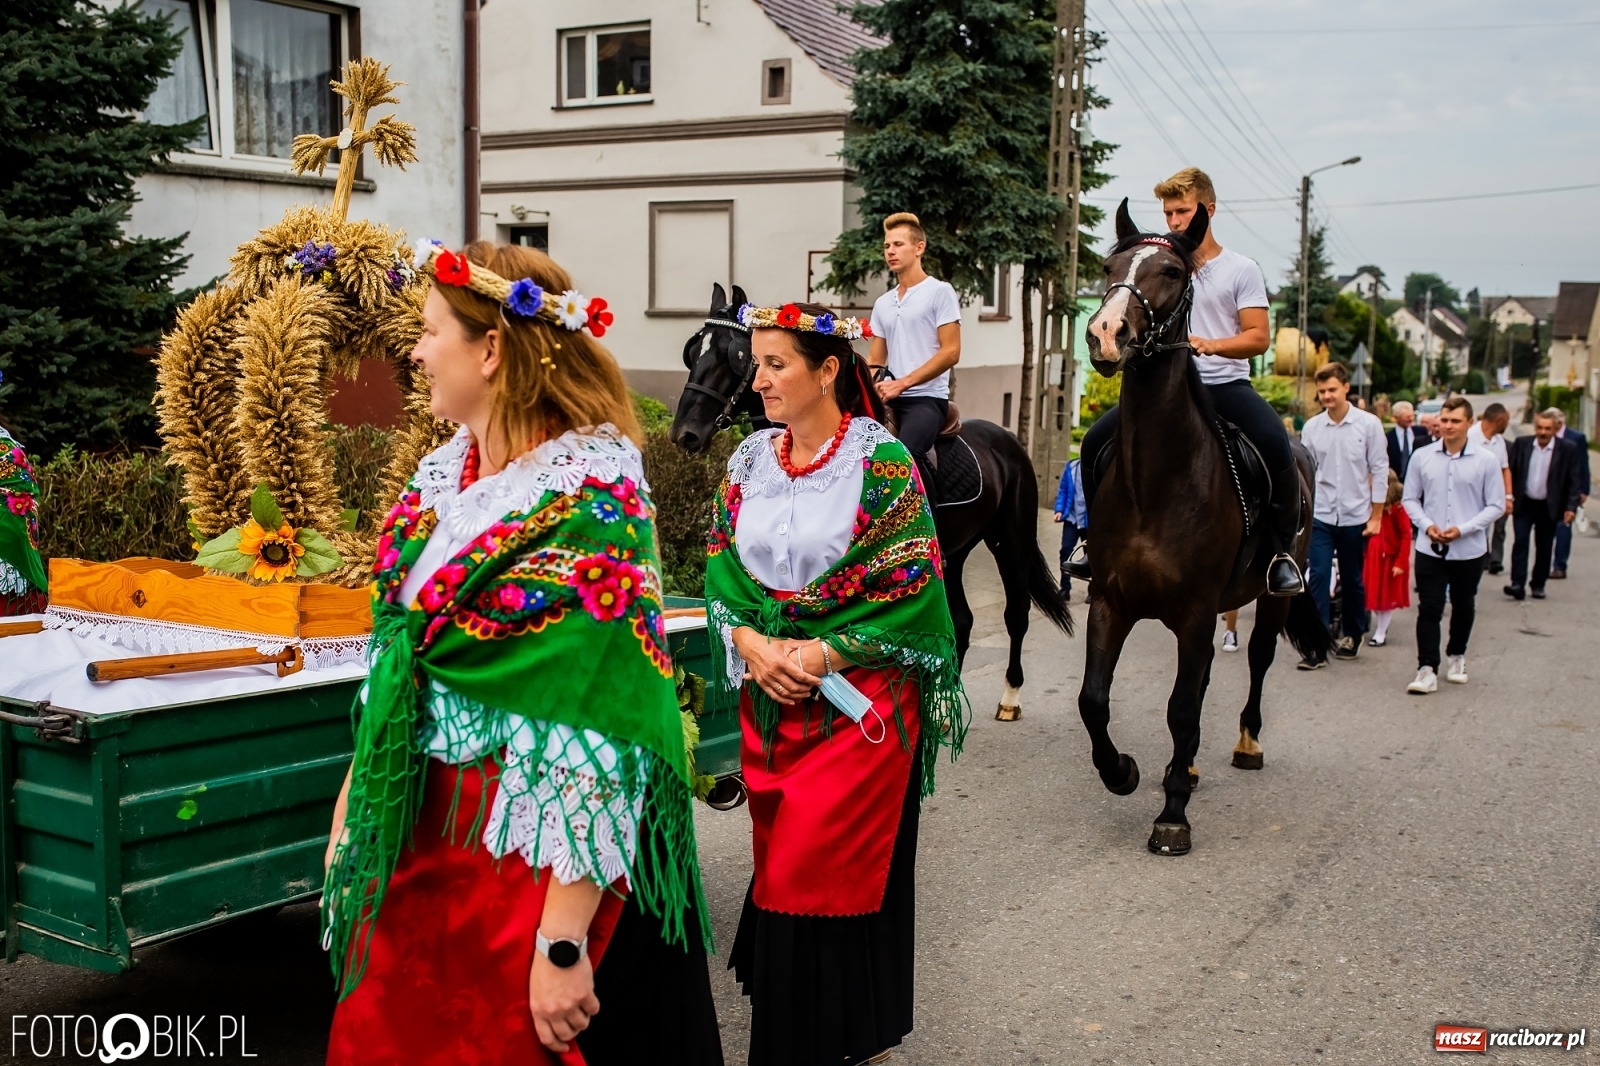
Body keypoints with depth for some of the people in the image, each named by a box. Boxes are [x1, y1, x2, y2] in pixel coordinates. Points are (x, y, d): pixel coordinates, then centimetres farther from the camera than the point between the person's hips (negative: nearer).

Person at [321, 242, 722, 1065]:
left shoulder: (592, 504, -20)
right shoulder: (441, 477, 4)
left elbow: (597, 740, -23)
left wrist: (563, 944, -23)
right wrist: (352, 810, 14)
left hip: (538, 861, -7)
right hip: (418, 839, 7)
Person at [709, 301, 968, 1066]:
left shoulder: (881, 460, -11)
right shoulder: (750, 459, 5)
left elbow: (914, 584, -13)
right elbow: (721, 570, 6)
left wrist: (825, 653, -18)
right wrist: (751, 643, -12)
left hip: (861, 696, -5)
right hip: (770, 695, 5)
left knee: (827, 866, -1)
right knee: (783, 858, 13)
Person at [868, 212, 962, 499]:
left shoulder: (940, 292, -1)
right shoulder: (882, 303, 19)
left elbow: (950, 352, -9)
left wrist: (903, 383, -15)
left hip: (926, 397, -7)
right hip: (889, 400, 7)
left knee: (904, 453, -33)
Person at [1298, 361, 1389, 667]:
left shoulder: (1369, 424, -6)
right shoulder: (1311, 427, -2)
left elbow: (1379, 471, -2)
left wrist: (1376, 516, -3)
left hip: (1355, 517, 0)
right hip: (1320, 516, 1)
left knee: (1352, 581, 13)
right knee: (1318, 578, -7)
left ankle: (1351, 636, 30)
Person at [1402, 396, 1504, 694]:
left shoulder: (1486, 461, -7)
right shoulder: (1422, 457, -2)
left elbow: (1496, 505, -3)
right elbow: (1410, 499, 6)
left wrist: (1462, 529, -14)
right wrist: (1426, 525, -11)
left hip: (1469, 550, 0)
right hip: (1430, 549, 0)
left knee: (1463, 608, 17)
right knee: (1429, 609, -4)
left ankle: (1457, 657, 37)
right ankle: (1427, 670, -4)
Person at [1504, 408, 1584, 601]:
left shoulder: (1568, 449, -5)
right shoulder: (1521, 444, -1)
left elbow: (1573, 481, -4)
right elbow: (1510, 472, 2)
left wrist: (1571, 507, -10)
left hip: (1549, 507, 0)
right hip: (1523, 504, 0)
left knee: (1544, 548, 8)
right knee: (1520, 542, -9)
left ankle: (1538, 585, 19)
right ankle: (1518, 584, -11)